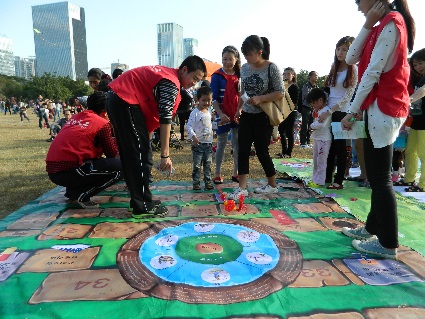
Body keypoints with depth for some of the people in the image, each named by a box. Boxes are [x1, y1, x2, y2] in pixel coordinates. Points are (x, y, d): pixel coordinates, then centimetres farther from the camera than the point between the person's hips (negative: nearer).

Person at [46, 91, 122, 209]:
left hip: (52, 171, 9)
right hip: (69, 171, -9)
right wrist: (115, 139, 22)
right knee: (119, 166, -4)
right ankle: (82, 195, -5)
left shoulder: (75, 117, 19)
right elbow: (112, 154, 4)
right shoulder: (102, 123, -2)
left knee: (96, 159, 29)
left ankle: (71, 191, 16)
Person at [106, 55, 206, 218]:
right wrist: (165, 155, -20)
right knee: (142, 154, -7)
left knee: (130, 154, 12)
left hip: (116, 99, 10)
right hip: (126, 102, -10)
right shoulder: (172, 83, -14)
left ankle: (138, 200, 21)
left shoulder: (166, 72, 16)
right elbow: (165, 119, -20)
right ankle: (143, 206, -1)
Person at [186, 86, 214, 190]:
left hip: (208, 143, 6)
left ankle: (208, 182, 20)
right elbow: (189, 126, -15)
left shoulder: (209, 111, 11)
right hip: (198, 143, -6)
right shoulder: (195, 113, -11)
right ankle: (196, 183, 10)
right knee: (196, 165, 1)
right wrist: (193, 136, -27)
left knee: (208, 164, 11)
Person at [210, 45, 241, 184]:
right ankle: (218, 174, 14)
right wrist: (220, 114, -20)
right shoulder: (217, 76, -5)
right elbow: (214, 98, -8)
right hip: (223, 115, -4)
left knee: (238, 145, 8)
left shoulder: (240, 75, 6)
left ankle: (236, 173, 19)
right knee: (221, 144, 4)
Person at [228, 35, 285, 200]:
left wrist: (260, 98, -23)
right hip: (246, 115, 5)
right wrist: (238, 109, 11)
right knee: (243, 150, -1)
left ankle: (272, 185, 22)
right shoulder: (245, 68, 6)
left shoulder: (272, 68, -10)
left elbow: (280, 92, -11)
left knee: (261, 151, 1)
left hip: (263, 117, -5)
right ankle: (242, 188, 6)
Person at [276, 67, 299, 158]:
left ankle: (288, 153, 6)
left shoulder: (294, 87, -5)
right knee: (281, 131, 10)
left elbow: (295, 101, -12)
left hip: (291, 112, -7)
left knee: (289, 132, -3)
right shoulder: (283, 86, 13)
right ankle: (284, 151, 22)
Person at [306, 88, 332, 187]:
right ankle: (315, 178, 27)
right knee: (315, 160, 16)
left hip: (324, 139, -10)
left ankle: (319, 181, 3)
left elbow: (321, 124, -27)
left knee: (321, 161, -3)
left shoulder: (326, 110, -17)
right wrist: (314, 112, 6)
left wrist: (312, 125, -12)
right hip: (316, 138, 10)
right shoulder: (318, 110, 13)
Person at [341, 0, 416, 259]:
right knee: (376, 175, 14)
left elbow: (372, 73, -17)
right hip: (379, 109, 10)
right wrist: (368, 24, 1)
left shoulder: (391, 23, -11)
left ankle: (388, 244, 6)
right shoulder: (383, 25, 19)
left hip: (383, 110, -10)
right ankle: (373, 228, 27)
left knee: (380, 178, -5)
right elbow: (352, 58, 9)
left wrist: (352, 112, -14)